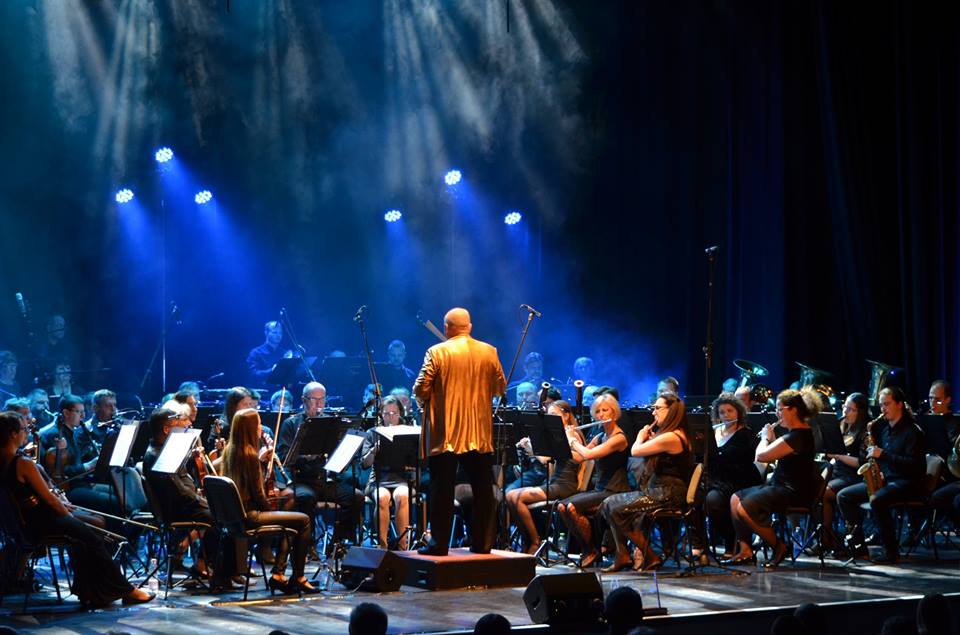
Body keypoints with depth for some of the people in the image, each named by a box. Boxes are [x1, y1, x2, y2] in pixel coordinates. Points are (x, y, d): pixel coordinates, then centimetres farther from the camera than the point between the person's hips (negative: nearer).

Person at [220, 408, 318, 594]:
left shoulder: (229, 450, 8)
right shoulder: (249, 454, -18)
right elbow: (257, 493, -15)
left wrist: (259, 460, 13)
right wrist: (268, 509, 1)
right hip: (249, 514, -10)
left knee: (287, 521, 28)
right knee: (303, 520, -3)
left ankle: (278, 575, 19)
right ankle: (298, 578, 4)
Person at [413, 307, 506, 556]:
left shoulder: (437, 352, -8)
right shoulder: (489, 352, 2)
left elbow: (421, 390, -10)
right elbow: (501, 387, 10)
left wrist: (424, 400, 11)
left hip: (444, 433, -3)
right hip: (480, 434, 3)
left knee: (442, 490, 2)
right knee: (482, 490, 10)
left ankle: (439, 544, 3)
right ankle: (482, 543, 12)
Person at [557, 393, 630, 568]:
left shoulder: (619, 438, -12)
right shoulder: (599, 437, 15)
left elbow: (588, 455, -22)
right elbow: (577, 457, 16)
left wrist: (572, 439, -7)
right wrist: (566, 439, 6)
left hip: (614, 493, -8)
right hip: (599, 490, 8)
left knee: (573, 506, -26)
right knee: (561, 506, -15)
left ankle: (592, 550, -8)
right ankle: (586, 547, -3)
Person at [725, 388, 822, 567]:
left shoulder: (797, 436, -21)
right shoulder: (797, 433, 13)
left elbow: (760, 456, -20)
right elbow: (774, 456, 21)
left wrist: (765, 438, -2)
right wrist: (771, 438, 9)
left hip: (794, 492, -11)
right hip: (782, 486, 11)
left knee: (744, 509, -22)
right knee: (735, 499, 6)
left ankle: (779, 547, -6)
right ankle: (745, 550, 3)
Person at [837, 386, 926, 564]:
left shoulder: (912, 431, -8)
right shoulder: (882, 428, 14)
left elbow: (914, 464, -19)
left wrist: (883, 454, -22)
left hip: (906, 483, -8)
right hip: (883, 479, 8)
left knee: (876, 500, -36)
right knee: (843, 496, -3)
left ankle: (891, 551, -25)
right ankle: (857, 545, -2)